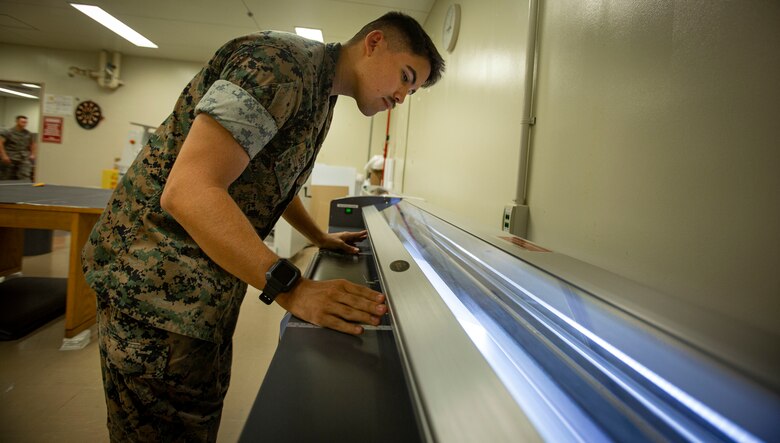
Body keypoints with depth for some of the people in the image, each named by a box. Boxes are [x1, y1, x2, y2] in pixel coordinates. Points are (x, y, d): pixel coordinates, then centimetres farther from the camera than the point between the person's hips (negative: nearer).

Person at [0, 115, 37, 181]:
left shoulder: (28, 134, 8)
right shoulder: (8, 132, -5)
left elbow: (32, 144, 24)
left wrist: (32, 154, 12)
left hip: (24, 159, 2)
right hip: (10, 159, -2)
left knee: (25, 177, -16)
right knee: (7, 180, 8)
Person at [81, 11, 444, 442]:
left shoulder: (322, 96, 12)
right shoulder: (282, 61, -20)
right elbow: (188, 189, -29)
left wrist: (320, 238, 20)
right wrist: (292, 289, -33)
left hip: (212, 275, 10)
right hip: (158, 276, -10)